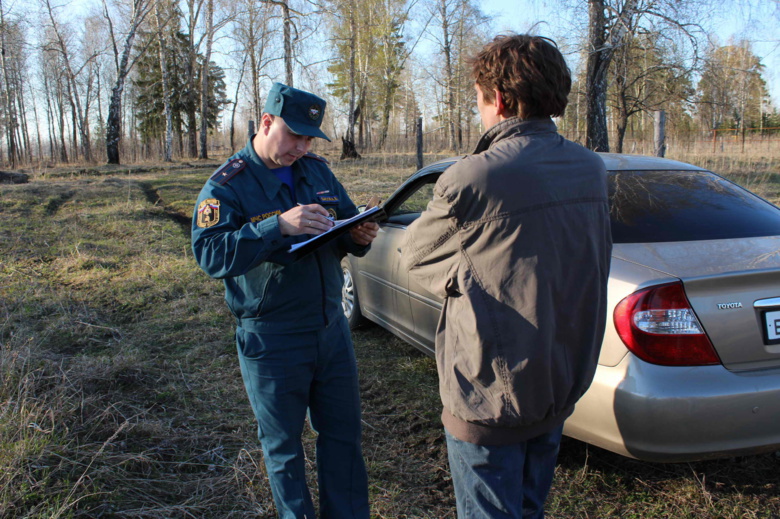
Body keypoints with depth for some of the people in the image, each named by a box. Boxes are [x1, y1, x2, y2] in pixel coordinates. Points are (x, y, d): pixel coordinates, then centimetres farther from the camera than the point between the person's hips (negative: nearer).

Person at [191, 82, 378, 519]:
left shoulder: (317, 170, 6)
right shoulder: (228, 185, -10)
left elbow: (346, 220, 16)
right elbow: (209, 253, -24)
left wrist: (359, 237, -9)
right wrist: (279, 226, -35)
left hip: (331, 327, 5)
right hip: (272, 341, -5)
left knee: (344, 434, 16)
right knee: (283, 446, 13)